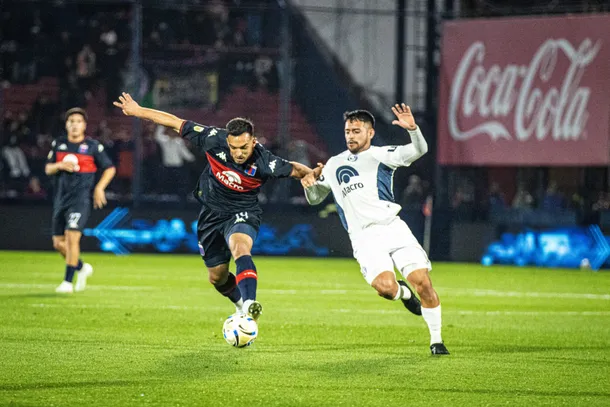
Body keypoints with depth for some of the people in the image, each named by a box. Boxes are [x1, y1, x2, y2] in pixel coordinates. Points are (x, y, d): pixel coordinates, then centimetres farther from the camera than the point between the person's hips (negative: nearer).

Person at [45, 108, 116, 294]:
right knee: (59, 243, 6)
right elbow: (48, 168, 12)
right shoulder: (58, 144, 9)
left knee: (72, 237, -17)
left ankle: (68, 282, -11)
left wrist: (99, 187, -7)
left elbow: (109, 168, 6)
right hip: (61, 199, 5)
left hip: (81, 199, -5)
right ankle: (82, 268, 31)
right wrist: (60, 165, -9)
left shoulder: (93, 146, -1)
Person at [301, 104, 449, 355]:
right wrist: (310, 183, 7)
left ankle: (436, 341, 4)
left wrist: (412, 129, -27)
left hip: (392, 228, -1)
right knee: (384, 286, -25)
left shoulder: (381, 155, 9)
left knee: (423, 281, -13)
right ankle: (403, 294, 12)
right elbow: (315, 198, 30)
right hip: (364, 238, 1)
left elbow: (419, 150, -6)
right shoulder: (334, 165, 20)